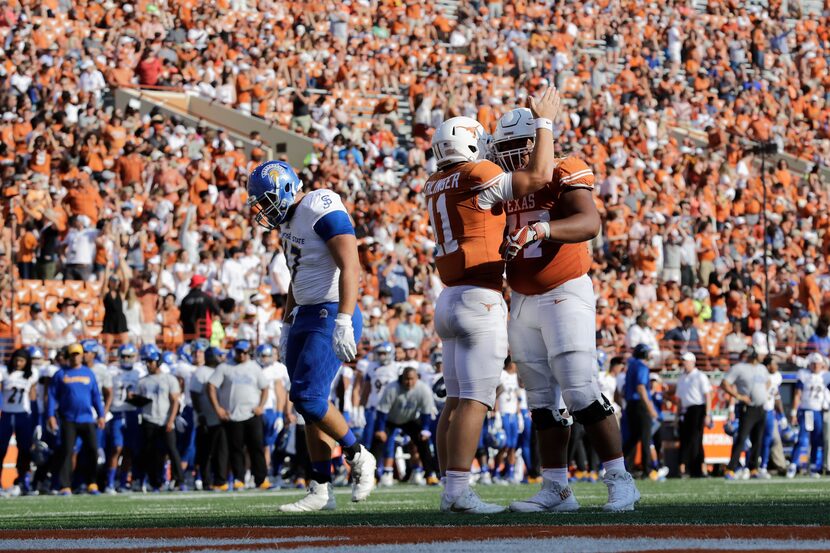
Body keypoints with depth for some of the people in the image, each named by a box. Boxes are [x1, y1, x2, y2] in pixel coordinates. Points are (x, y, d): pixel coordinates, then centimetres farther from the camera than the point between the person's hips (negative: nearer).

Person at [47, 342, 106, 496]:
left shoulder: (89, 373, 9)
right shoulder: (60, 374, 3)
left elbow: (96, 395, 13)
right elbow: (52, 396, 2)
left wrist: (101, 415, 8)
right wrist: (51, 416, -6)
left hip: (87, 419, 2)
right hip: (68, 419, -2)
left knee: (92, 451, -4)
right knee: (67, 452, -4)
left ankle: (91, 483, 8)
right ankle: (65, 486, -3)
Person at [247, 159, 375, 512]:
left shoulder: (322, 211, -15)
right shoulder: (291, 221, 15)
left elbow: (350, 266, -23)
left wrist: (343, 323, -30)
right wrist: (286, 327, 25)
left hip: (332, 316, -10)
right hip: (305, 317, 10)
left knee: (308, 397, -17)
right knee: (309, 405, 6)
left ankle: (359, 459, 2)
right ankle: (321, 492, 8)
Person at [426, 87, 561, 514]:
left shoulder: (436, 186, 16)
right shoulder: (476, 177, -9)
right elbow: (538, 176, -13)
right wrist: (545, 122, -1)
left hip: (450, 301, 9)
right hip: (480, 300, -9)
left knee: (456, 401, 9)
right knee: (475, 401, -11)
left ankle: (451, 490, 8)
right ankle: (459, 490, -16)